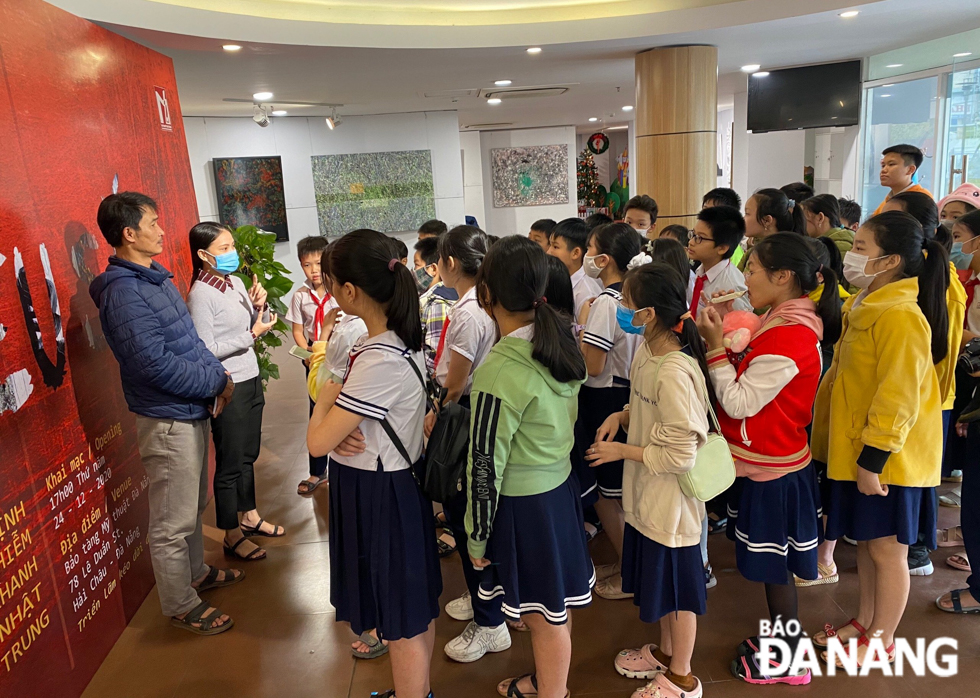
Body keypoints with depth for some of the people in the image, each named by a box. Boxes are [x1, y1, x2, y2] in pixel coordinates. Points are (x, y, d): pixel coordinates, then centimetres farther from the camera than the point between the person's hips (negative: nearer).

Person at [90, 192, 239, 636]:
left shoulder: (157, 279, 9)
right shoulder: (123, 292, -21)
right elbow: (156, 364, -26)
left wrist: (217, 374, 0)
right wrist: (216, 382, -14)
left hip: (192, 412, 10)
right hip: (167, 421, -10)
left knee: (193, 505, 25)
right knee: (172, 523, 6)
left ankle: (196, 573, 44)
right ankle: (180, 605, 23)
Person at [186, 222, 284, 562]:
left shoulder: (235, 282, 6)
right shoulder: (200, 295, -17)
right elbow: (207, 351, -21)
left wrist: (258, 307, -6)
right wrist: (252, 334, -18)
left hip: (250, 380, 8)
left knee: (248, 456, 20)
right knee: (230, 463, 5)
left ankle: (250, 517, 38)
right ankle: (232, 537, 20)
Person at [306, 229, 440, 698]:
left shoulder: (378, 361, -28)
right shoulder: (401, 340, 2)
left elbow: (317, 443, -25)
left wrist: (328, 394, -8)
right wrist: (341, 429, -11)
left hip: (379, 495, -10)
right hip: (399, 482, 10)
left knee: (402, 623, 10)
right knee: (417, 609, 24)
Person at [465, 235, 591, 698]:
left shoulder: (499, 372, -26)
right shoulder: (561, 344, -3)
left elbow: (486, 465, -19)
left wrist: (476, 537, -8)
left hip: (522, 504, -8)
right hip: (560, 485, 8)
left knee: (545, 616, 12)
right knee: (555, 607, 25)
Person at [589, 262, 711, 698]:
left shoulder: (675, 373, -29)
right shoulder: (646, 351, -2)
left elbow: (681, 454, -27)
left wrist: (622, 451, -18)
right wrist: (620, 417, -5)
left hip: (670, 500, -8)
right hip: (647, 494, 8)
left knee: (677, 586, 12)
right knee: (656, 577, 25)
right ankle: (664, 651, 48)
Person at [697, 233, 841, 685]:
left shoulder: (788, 337, -26)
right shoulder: (786, 324, 6)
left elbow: (738, 403, -22)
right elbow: (750, 387, 6)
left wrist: (715, 346, -18)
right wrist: (722, 343, -4)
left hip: (772, 474, -9)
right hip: (765, 465, 9)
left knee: (774, 569, 8)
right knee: (772, 567, 22)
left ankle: (788, 662, 27)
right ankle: (781, 639, 39)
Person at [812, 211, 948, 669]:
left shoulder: (901, 317, -22)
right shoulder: (867, 306, 9)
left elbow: (898, 398, -24)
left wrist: (873, 461, -21)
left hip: (887, 458, -9)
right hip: (856, 449, 9)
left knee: (887, 549, 7)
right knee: (865, 541, 20)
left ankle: (882, 641, 24)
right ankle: (864, 622, 36)